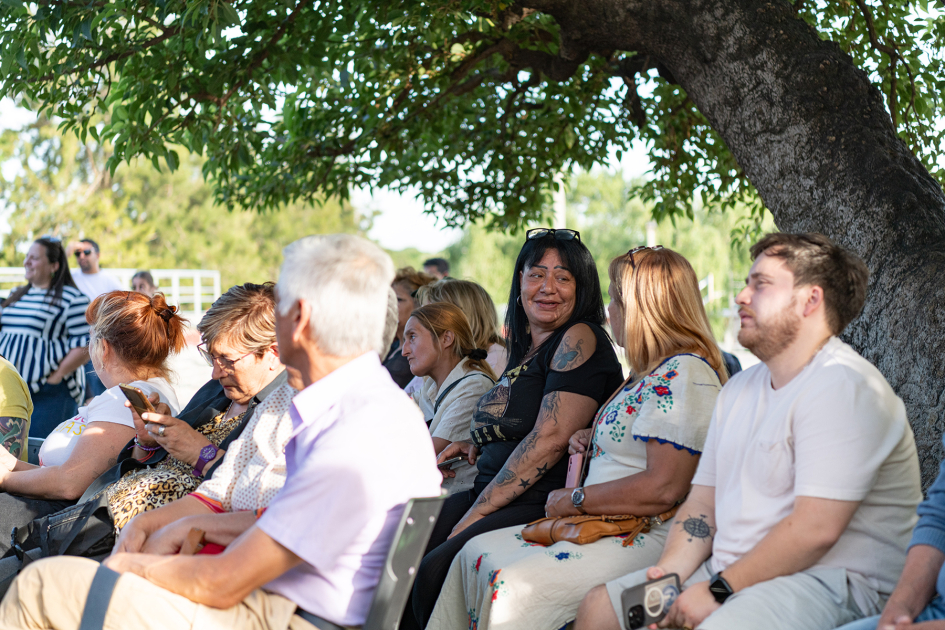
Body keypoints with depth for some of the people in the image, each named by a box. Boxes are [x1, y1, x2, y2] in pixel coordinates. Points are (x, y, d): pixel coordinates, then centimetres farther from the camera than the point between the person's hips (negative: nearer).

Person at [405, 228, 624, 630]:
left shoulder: (579, 339, -8)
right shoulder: (524, 346, 19)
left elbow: (550, 439, -17)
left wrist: (475, 514, -15)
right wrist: (479, 446, 10)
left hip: (546, 505, -9)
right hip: (492, 495, 9)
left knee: (435, 569, -27)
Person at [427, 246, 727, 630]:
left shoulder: (686, 373, -15)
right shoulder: (654, 371, 18)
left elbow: (663, 489, -22)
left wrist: (574, 500, -13)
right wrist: (592, 441, 12)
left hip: (650, 537, -11)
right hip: (602, 526, 11)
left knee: (516, 586, -26)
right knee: (478, 553, 3)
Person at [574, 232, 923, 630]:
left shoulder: (843, 387, -14)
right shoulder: (740, 388, 17)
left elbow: (816, 529, -22)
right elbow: (702, 502, 14)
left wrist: (719, 589, -18)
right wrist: (670, 574, -4)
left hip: (826, 582, -8)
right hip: (728, 573, 9)